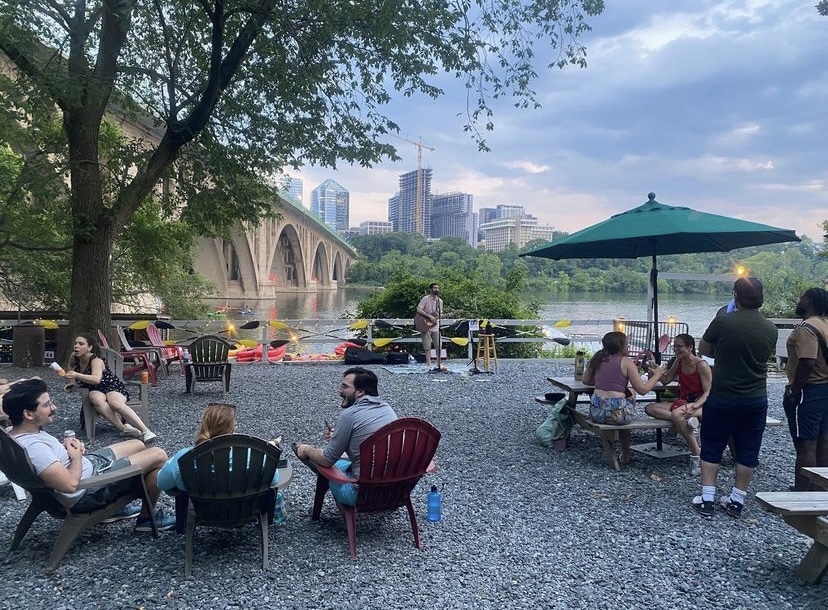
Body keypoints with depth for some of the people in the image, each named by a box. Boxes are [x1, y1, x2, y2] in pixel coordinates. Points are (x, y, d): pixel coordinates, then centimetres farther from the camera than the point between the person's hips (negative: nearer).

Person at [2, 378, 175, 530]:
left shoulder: (20, 433, -3)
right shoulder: (33, 447, -33)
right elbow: (70, 484, -35)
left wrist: (67, 446, -2)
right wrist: (77, 456, -18)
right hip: (88, 489, -10)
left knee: (138, 445, 23)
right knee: (158, 456, -7)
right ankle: (147, 517, 13)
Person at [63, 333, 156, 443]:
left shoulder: (96, 361, -17)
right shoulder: (74, 358, 0)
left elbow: (96, 379, -37)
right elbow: (70, 370, 25)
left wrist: (76, 375, -50)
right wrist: (72, 383, 9)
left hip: (113, 388, -4)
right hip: (96, 391, 4)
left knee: (115, 403, -40)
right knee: (96, 399, -37)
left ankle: (145, 431, -40)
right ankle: (124, 428, -40)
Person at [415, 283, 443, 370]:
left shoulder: (440, 301, 11)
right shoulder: (425, 299, -6)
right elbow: (418, 309, -14)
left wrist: (438, 316, -7)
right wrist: (429, 316, -19)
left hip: (435, 326, 5)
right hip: (425, 326, -5)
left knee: (439, 346, 3)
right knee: (427, 347, -1)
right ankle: (429, 365, 5)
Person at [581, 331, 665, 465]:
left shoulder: (597, 359, 11)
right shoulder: (626, 362, -2)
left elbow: (585, 380, 20)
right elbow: (643, 389, -2)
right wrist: (657, 375, 12)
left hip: (596, 412, 4)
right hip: (616, 412, -4)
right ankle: (625, 455, 36)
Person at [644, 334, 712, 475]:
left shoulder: (701, 365, -13)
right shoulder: (678, 362, 7)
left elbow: (708, 393, -16)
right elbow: (665, 380, 13)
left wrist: (694, 405, -33)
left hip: (701, 404, -7)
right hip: (682, 403, 8)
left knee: (677, 415, -39)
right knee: (650, 408, -13)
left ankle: (697, 454, -26)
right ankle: (686, 420, -31)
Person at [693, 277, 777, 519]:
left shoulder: (723, 322, -15)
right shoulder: (770, 328, -3)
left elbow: (703, 349, -2)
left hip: (722, 397, -3)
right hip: (756, 399, 3)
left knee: (711, 448, 9)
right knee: (747, 452, 12)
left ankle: (707, 500, 10)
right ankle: (737, 501, 20)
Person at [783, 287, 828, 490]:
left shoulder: (806, 328, -17)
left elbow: (807, 362, -27)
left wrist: (793, 390, -18)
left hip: (808, 392, -10)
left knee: (805, 447, -5)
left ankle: (802, 492, -1)